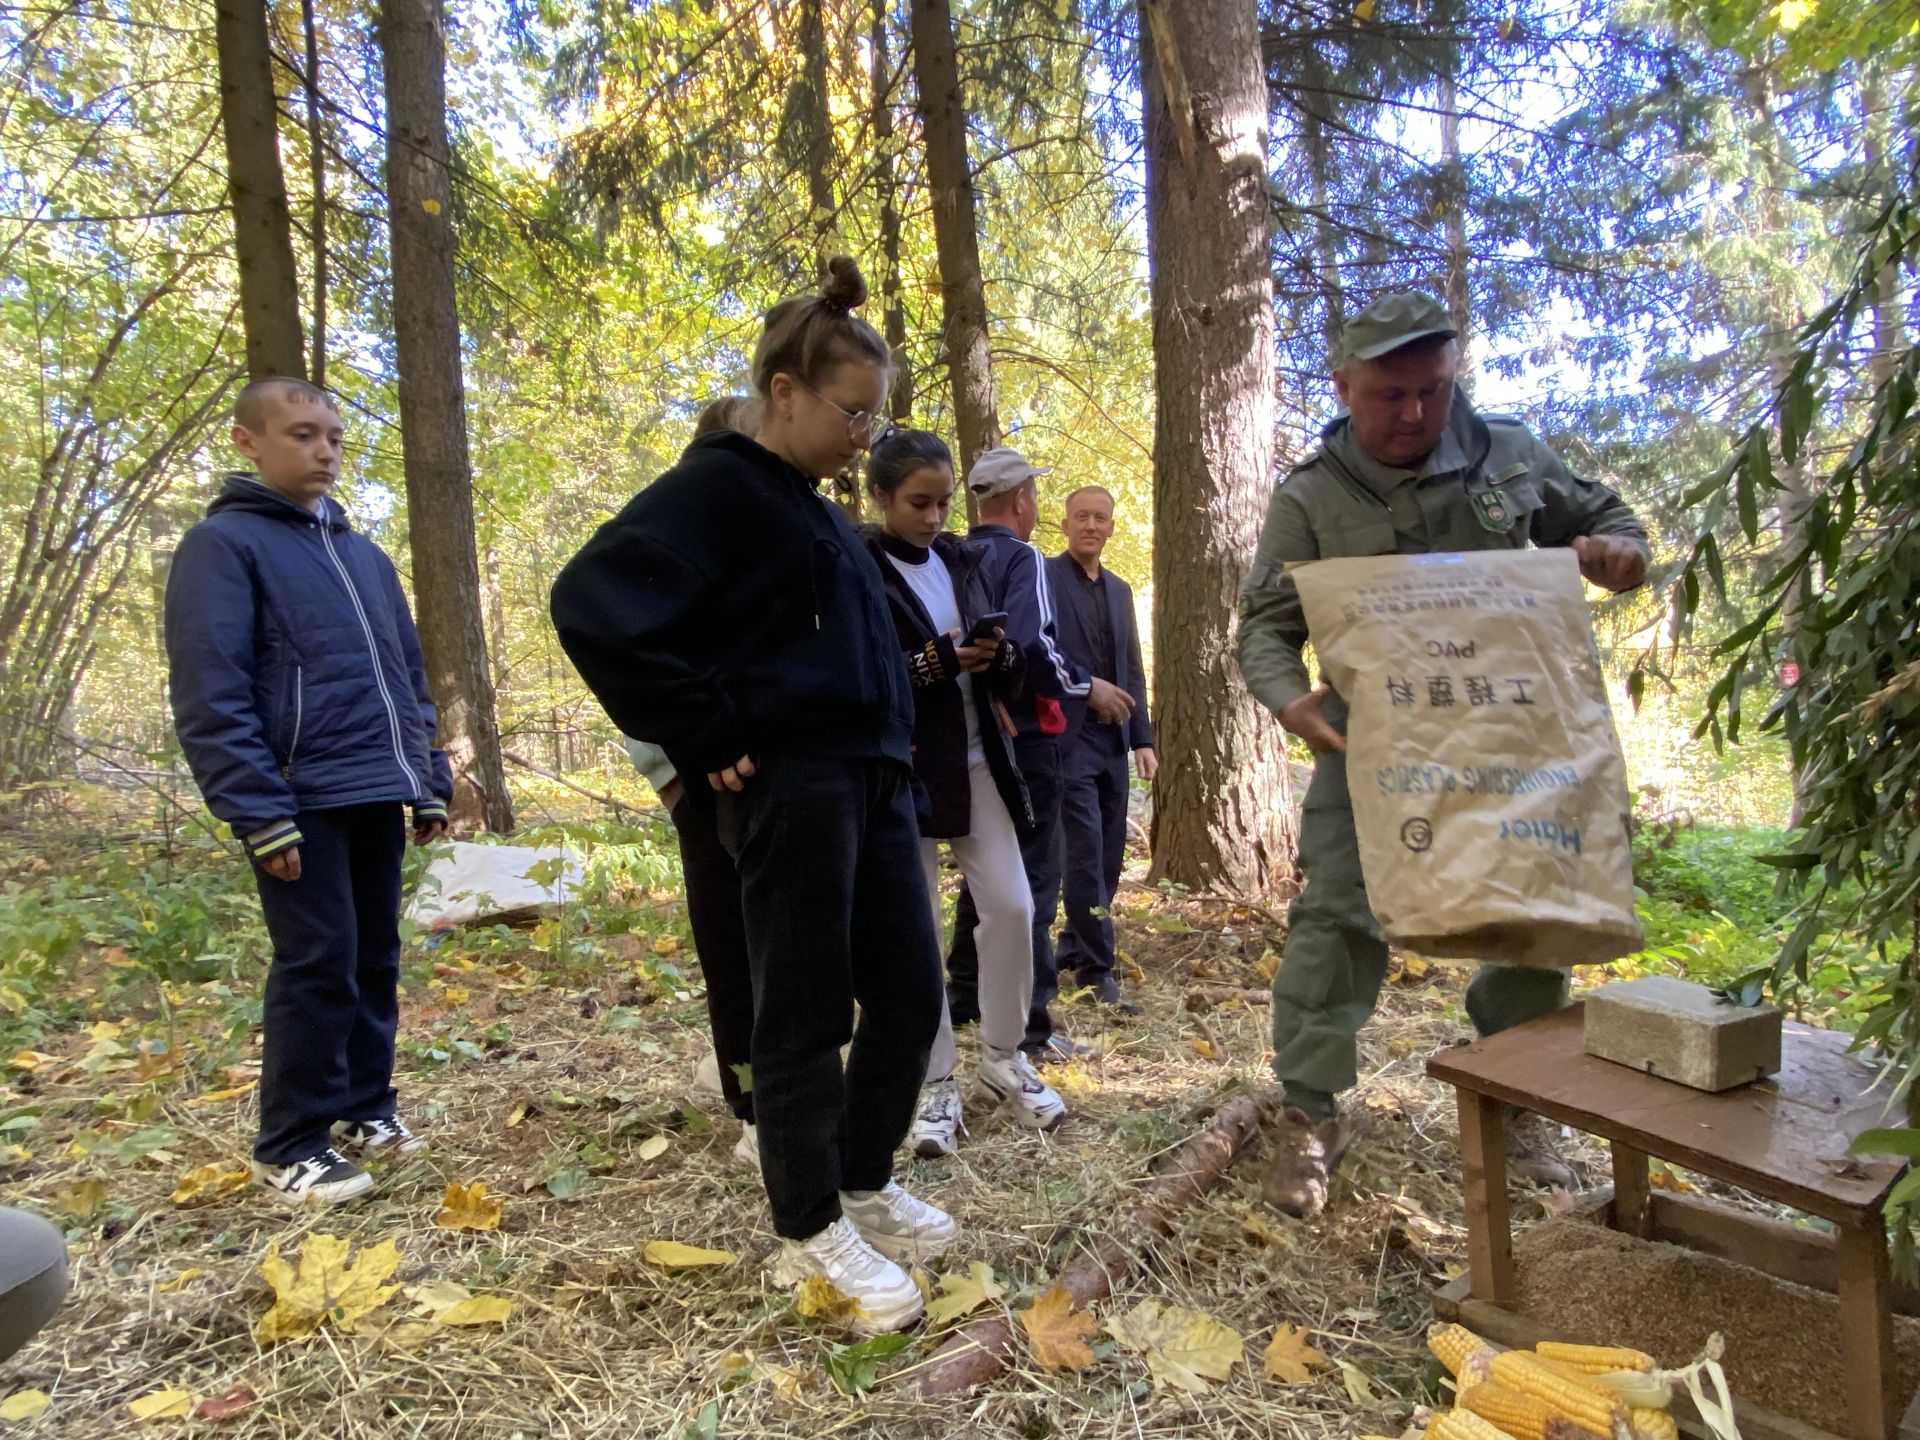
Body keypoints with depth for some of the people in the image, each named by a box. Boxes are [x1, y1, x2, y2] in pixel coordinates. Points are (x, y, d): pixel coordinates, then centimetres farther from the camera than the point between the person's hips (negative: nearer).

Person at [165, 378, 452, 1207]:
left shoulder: (366, 556, 18)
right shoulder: (223, 544, -3)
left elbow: (409, 677, 20)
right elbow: (209, 696, -12)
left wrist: (430, 784, 14)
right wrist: (258, 812, -17)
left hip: (376, 797, 7)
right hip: (303, 800, -6)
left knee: (376, 960, 12)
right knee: (318, 966, -3)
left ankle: (365, 1109, 26)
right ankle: (291, 1145, 11)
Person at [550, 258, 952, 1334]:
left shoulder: (823, 517, 19)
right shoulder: (717, 489, -8)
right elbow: (594, 604, -21)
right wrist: (704, 738, -16)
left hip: (876, 779, 9)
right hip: (789, 786, -9)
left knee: (912, 994, 11)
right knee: (807, 1013, 2)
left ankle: (865, 1186, 31)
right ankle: (813, 1232, 20)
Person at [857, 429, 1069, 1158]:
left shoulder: (964, 559, 10)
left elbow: (1010, 672, 12)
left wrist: (999, 655, -11)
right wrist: (934, 664, -23)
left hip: (977, 761, 5)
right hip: (902, 769, -5)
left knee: (1012, 906, 4)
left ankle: (1004, 1060, 22)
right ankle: (935, 1084, 15)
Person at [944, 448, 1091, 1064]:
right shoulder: (1022, 558, -12)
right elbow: (1034, 645, -25)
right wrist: (1084, 687, -12)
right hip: (1024, 736, -7)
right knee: (1032, 879, -1)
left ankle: (964, 996, 30)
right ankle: (1028, 1023, 2)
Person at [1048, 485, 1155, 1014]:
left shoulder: (1120, 589, 17)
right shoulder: (1043, 577, -3)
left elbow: (1133, 670, 17)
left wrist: (1142, 739, 11)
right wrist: (1088, 685, -16)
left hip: (1112, 740, 7)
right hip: (1067, 736, -6)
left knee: (1109, 856, 9)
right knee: (1086, 853, -8)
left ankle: (1074, 947, 25)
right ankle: (1098, 967, 1)